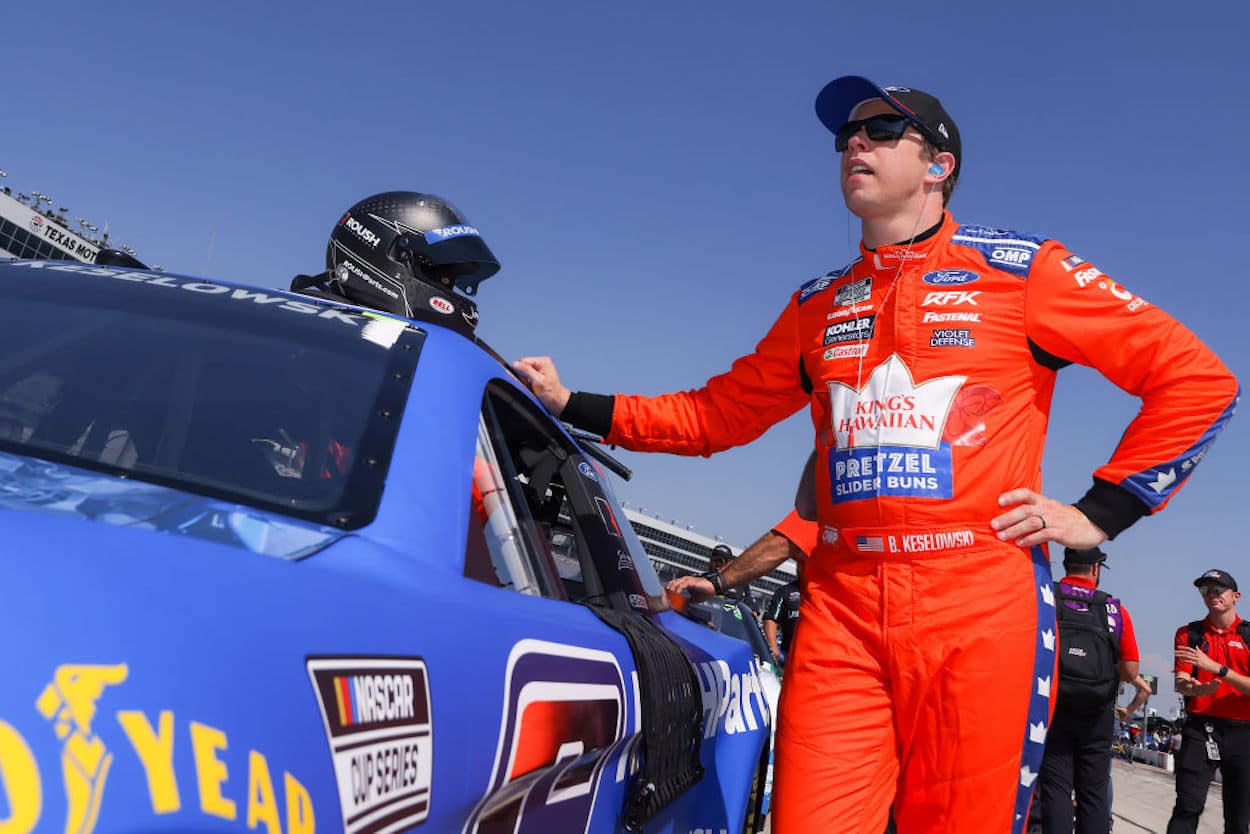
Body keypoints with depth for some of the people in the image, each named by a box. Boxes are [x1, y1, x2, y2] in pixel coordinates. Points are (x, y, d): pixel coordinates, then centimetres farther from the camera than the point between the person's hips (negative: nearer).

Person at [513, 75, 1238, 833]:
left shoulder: (1018, 270, 4)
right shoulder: (819, 305, 19)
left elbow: (1198, 380, 4)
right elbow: (716, 414, 23)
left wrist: (1101, 513, -2)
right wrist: (572, 406, 16)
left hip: (981, 604, -3)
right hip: (842, 607, 4)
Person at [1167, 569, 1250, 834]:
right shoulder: (1189, 634, 7)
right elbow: (1180, 684, -2)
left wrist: (1216, 668, -22)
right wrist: (1195, 689, -25)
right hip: (1200, 728, -1)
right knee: (1188, 807, -13)